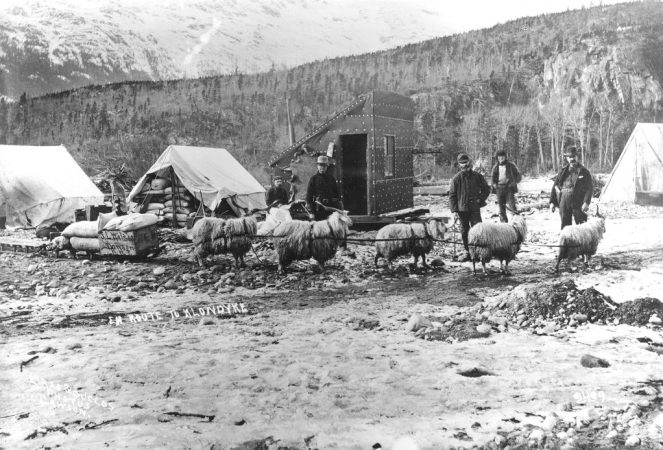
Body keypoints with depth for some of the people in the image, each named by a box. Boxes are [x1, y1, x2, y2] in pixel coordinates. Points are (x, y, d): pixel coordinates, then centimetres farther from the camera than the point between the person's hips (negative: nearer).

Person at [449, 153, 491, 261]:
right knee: (464, 231, 7)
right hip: (462, 209, 1)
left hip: (475, 208, -1)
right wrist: (454, 210, -4)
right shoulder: (456, 178, 1)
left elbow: (486, 189, 13)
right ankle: (467, 252, 18)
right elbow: (452, 195, 2)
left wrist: (481, 199, -1)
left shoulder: (477, 176, 3)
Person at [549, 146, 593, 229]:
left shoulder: (583, 171, 1)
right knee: (565, 226, 7)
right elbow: (555, 186, 13)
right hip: (564, 203, 3)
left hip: (577, 204, -3)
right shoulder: (563, 171, 11)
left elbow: (590, 188, -5)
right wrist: (552, 202, 6)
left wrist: (586, 202, -18)